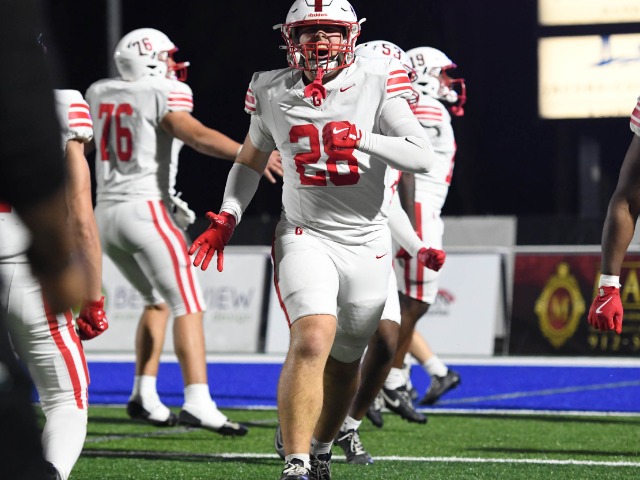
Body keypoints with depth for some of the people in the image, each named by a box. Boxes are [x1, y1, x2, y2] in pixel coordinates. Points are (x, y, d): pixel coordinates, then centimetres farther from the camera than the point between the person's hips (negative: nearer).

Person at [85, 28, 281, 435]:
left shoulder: (99, 94, 14)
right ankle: (198, 403, -23)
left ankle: (145, 395, 18)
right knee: (188, 307, -10)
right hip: (145, 210, -8)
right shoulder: (163, 94, -5)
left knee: (158, 301, 24)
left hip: (107, 214, 8)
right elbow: (197, 135, -24)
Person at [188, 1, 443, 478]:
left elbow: (422, 157, -13)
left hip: (367, 246, 1)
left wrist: (363, 140, -27)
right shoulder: (274, 94, 0)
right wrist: (227, 218, 4)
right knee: (312, 342, -24)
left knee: (344, 362, 14)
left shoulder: (375, 84, -7)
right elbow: (250, 161, 17)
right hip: (306, 237, -1)